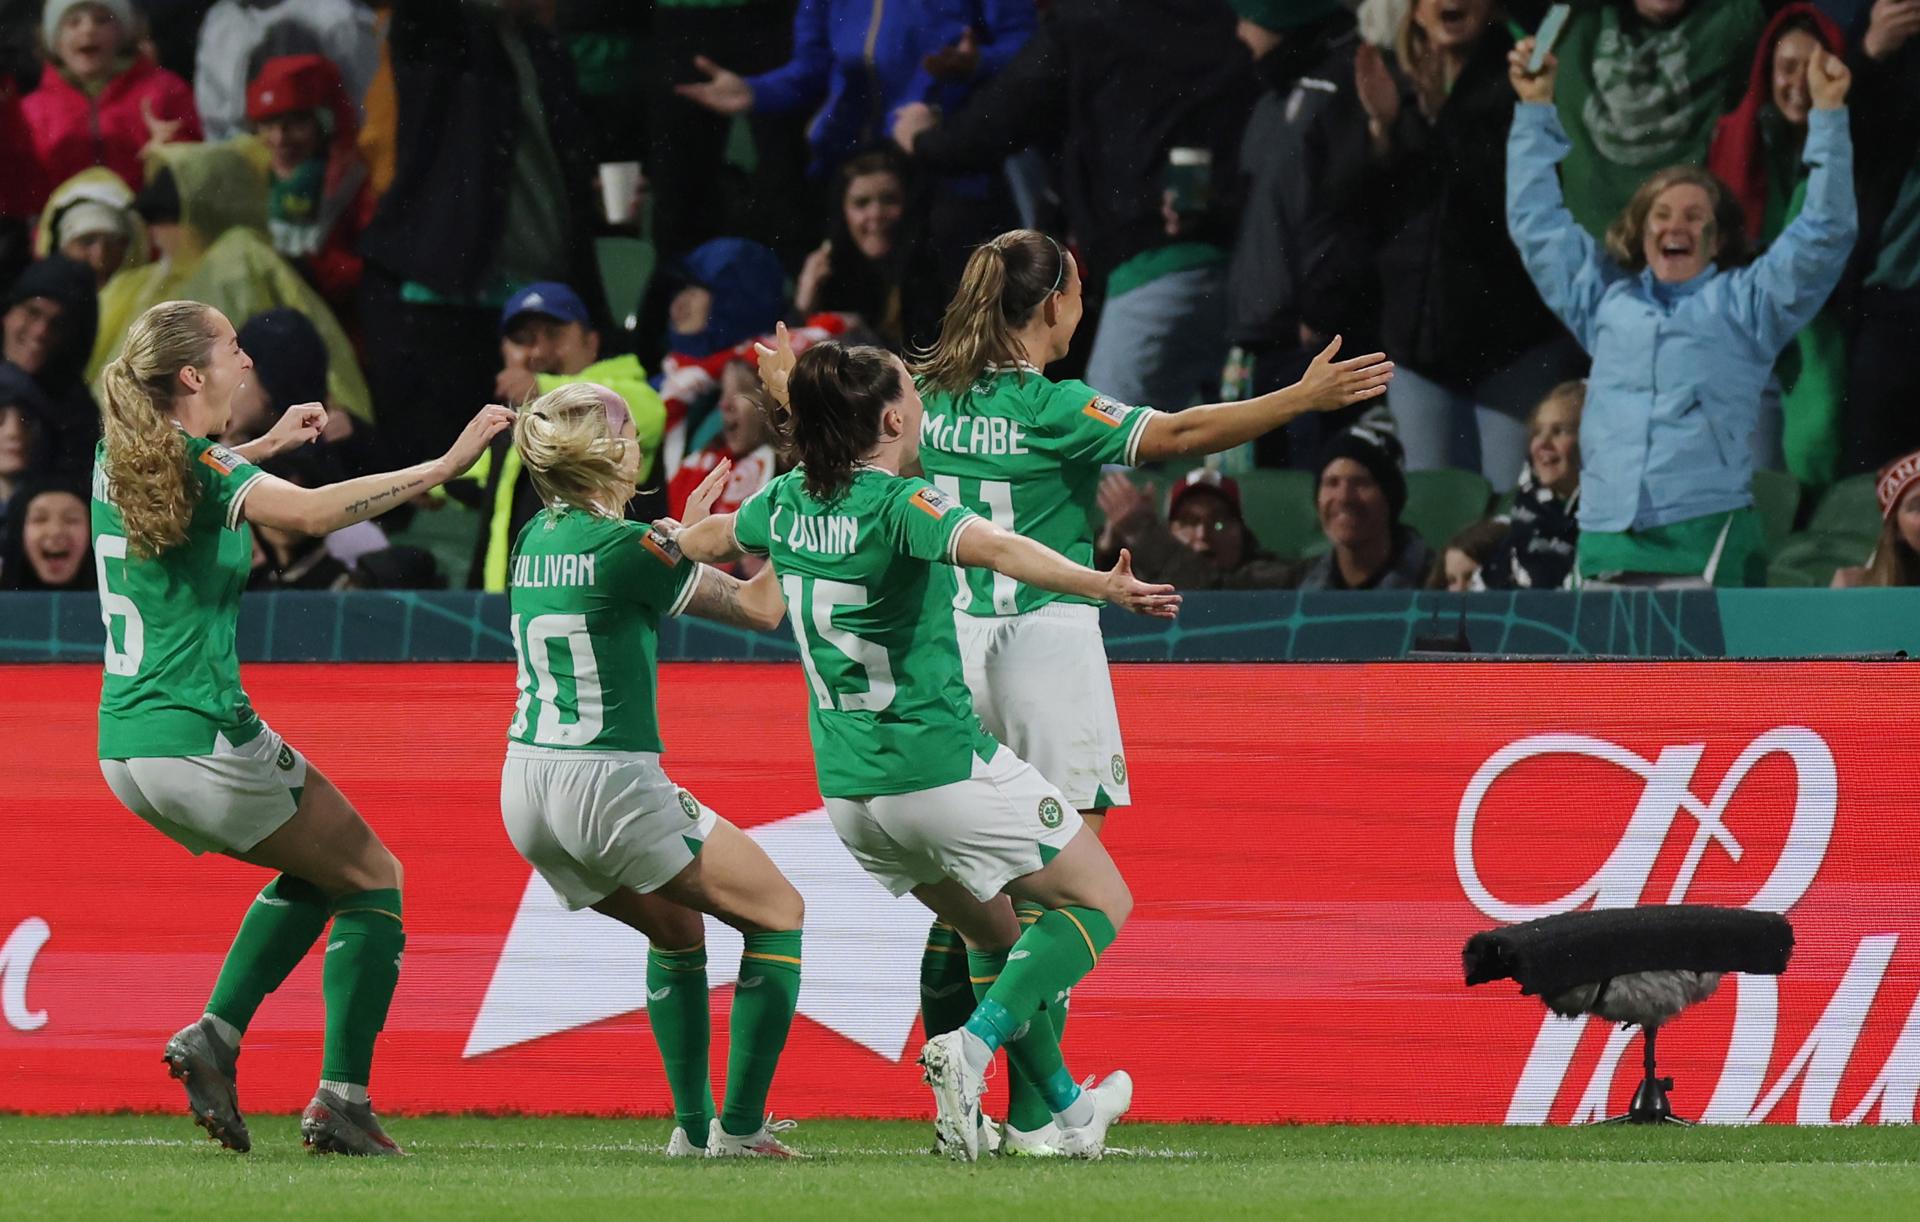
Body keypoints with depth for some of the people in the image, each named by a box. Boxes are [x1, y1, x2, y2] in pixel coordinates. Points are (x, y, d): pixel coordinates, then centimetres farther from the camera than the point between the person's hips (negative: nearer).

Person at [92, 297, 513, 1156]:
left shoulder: (115, 463, 10)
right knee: (372, 878, 7)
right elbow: (313, 511, -32)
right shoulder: (207, 469, -13)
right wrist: (442, 467, -30)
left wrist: (266, 444, 40)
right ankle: (341, 1101, -1)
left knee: (315, 871, 25)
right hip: (201, 740, -8)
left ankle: (216, 1033, 8)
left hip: (123, 751, 8)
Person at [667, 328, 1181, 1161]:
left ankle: (1066, 1109, 29)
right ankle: (970, 1047, -14)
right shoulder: (901, 505, -17)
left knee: (993, 930, 25)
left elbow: (702, 541, 26)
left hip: (849, 793, 8)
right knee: (1100, 901, 5)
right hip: (943, 770, -8)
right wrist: (1104, 587, -49)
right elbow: (994, 548, -37)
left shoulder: (788, 502, 4)